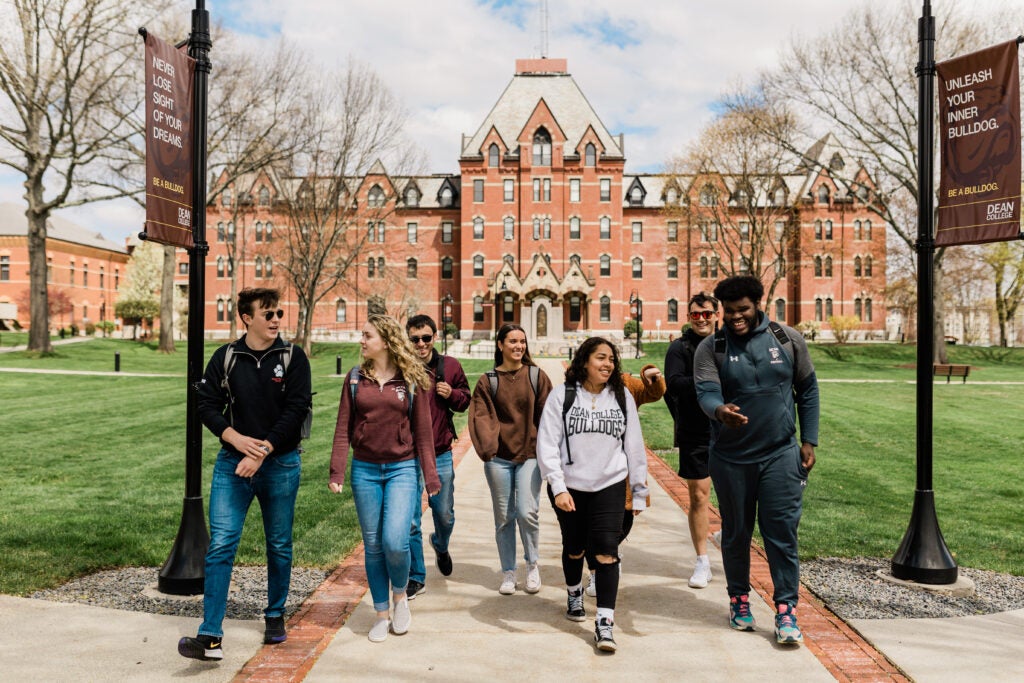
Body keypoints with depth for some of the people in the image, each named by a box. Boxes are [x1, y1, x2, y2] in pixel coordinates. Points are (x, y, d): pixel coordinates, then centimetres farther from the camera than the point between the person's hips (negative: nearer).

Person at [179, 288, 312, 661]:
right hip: (232, 461, 1)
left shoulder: (293, 357, -2)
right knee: (220, 545, -7)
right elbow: (206, 404, 3)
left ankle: (275, 616, 31)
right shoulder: (225, 357, 3)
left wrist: (263, 451, -17)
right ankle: (211, 636, -4)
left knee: (279, 545, 11)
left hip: (281, 463, -1)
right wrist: (235, 438, -13)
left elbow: (295, 410, -10)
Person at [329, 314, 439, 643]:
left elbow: (422, 431, 1)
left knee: (395, 541, -13)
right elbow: (343, 427, 3)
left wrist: (431, 476, -1)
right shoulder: (356, 378, 4)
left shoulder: (412, 380, -1)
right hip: (364, 470, 3)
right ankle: (382, 614, 23)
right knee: (373, 545, 8)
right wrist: (337, 471, -5)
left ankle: (401, 595, 18)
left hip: (402, 468, -2)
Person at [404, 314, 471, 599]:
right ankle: (416, 578, 20)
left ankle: (440, 545, 51)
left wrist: (452, 394, -11)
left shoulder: (449, 366, 0)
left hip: (440, 455, 2)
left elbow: (465, 401, 10)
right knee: (410, 521, 2)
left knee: (445, 515, 17)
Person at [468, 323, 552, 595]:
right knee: (504, 517, 8)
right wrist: (487, 448, -17)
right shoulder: (488, 380, 3)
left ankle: (532, 564, 16)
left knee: (527, 512, -10)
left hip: (530, 454, -1)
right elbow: (481, 417, -4)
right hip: (499, 458, 1)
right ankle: (508, 572, 23)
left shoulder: (537, 376, 3)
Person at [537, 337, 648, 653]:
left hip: (609, 485, 1)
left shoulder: (622, 397, 3)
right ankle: (574, 594, 45)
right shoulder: (562, 395, -5)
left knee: (606, 552, -9)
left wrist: (640, 491, 8)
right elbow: (547, 443, -9)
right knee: (574, 548, 17)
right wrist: (558, 487, -16)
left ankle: (605, 622, -2)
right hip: (569, 486, 0)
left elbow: (634, 446, 7)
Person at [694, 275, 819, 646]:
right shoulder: (710, 348, -4)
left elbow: (807, 390, 7)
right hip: (730, 458, 0)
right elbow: (706, 392, -18)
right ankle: (739, 599, 31)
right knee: (736, 532, 13)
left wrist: (809, 441, 4)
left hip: (781, 455, 0)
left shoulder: (789, 339, 0)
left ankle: (786, 610, 11)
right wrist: (720, 410, -41)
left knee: (782, 533, -1)